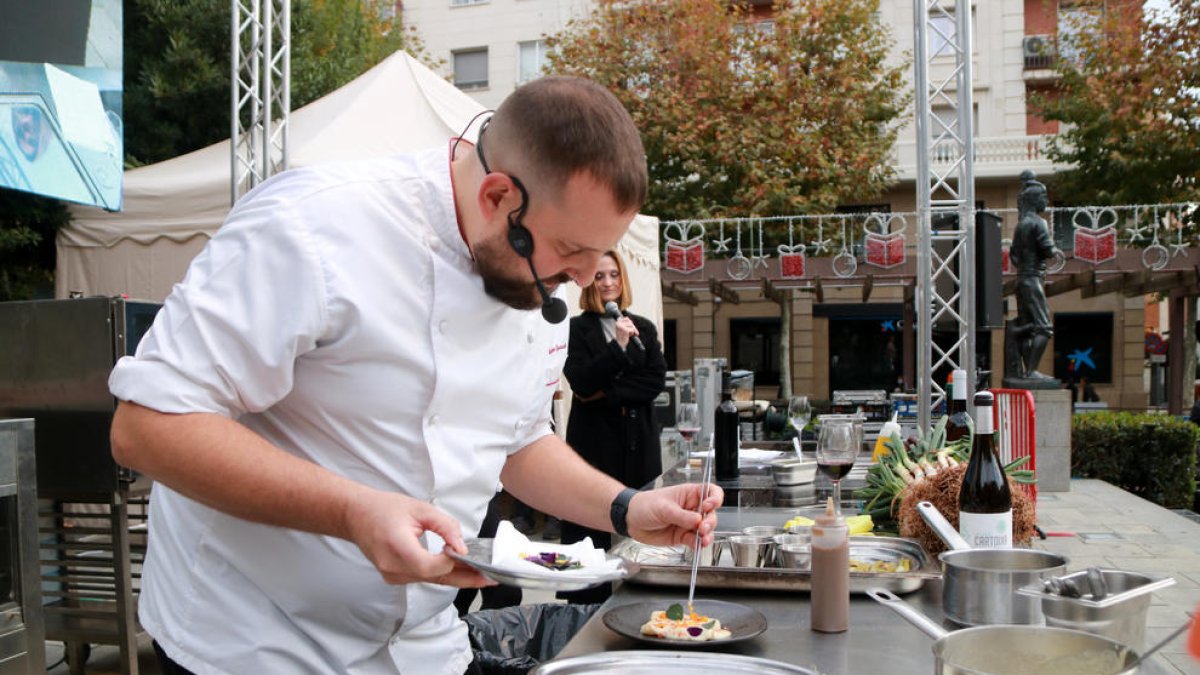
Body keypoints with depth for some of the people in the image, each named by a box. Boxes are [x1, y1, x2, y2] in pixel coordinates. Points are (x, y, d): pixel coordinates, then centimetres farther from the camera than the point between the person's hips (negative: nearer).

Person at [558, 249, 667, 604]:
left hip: (638, 444, 3)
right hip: (595, 444, -3)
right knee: (591, 535, -4)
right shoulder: (578, 328, 2)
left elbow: (657, 379, 3)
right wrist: (617, 345, -19)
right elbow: (581, 383, -10)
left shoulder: (643, 327, 13)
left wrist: (609, 394, -7)